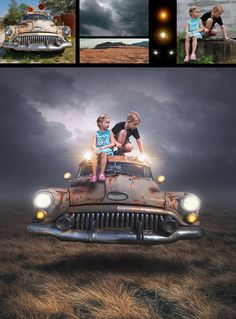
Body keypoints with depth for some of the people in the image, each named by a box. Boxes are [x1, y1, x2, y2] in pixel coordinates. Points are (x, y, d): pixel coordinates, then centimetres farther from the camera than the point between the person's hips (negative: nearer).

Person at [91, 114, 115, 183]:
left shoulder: (109, 132, 10)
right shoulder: (96, 134, 12)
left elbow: (113, 143, 3)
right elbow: (93, 144, 3)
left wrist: (105, 146, -12)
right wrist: (95, 149, -20)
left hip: (107, 149, -1)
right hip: (98, 149, 2)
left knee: (103, 153, -37)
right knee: (94, 156, -32)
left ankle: (102, 174, -37)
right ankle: (94, 175, -36)